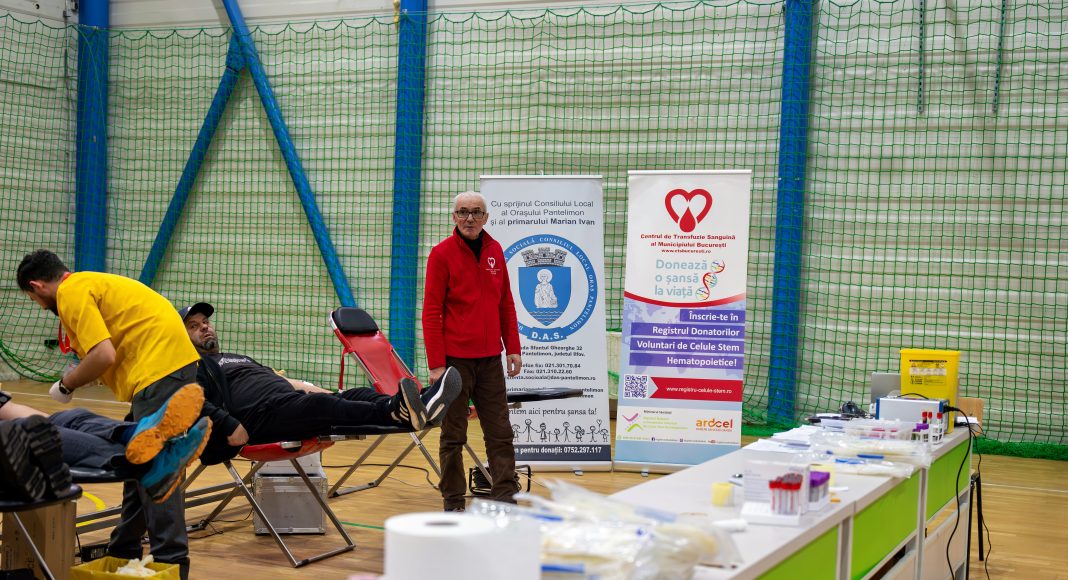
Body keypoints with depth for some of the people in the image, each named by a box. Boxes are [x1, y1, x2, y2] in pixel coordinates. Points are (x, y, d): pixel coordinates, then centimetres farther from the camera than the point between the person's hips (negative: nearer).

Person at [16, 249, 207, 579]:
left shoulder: (71, 293, -7)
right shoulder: (88, 283, 23)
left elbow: (104, 355, -17)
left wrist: (65, 385, -1)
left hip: (160, 367, -10)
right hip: (172, 362, 10)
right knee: (139, 462, 18)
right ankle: (124, 551, 29)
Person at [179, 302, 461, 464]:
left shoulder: (239, 358, 39)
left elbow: (282, 380, 37)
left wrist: (325, 392, 23)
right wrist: (231, 429, -22)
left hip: (290, 404, 8)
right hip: (258, 416, -8)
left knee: (359, 395, -16)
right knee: (321, 405, -36)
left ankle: (420, 407, -43)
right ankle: (397, 412, -60)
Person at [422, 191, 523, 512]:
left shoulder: (495, 250, 8)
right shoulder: (442, 253, -6)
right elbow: (431, 312, -8)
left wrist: (513, 348, 8)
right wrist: (436, 363, -13)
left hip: (490, 357, 5)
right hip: (455, 358, -4)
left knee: (500, 432, 4)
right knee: (453, 436, 4)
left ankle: (505, 498, 8)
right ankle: (453, 503, 13)